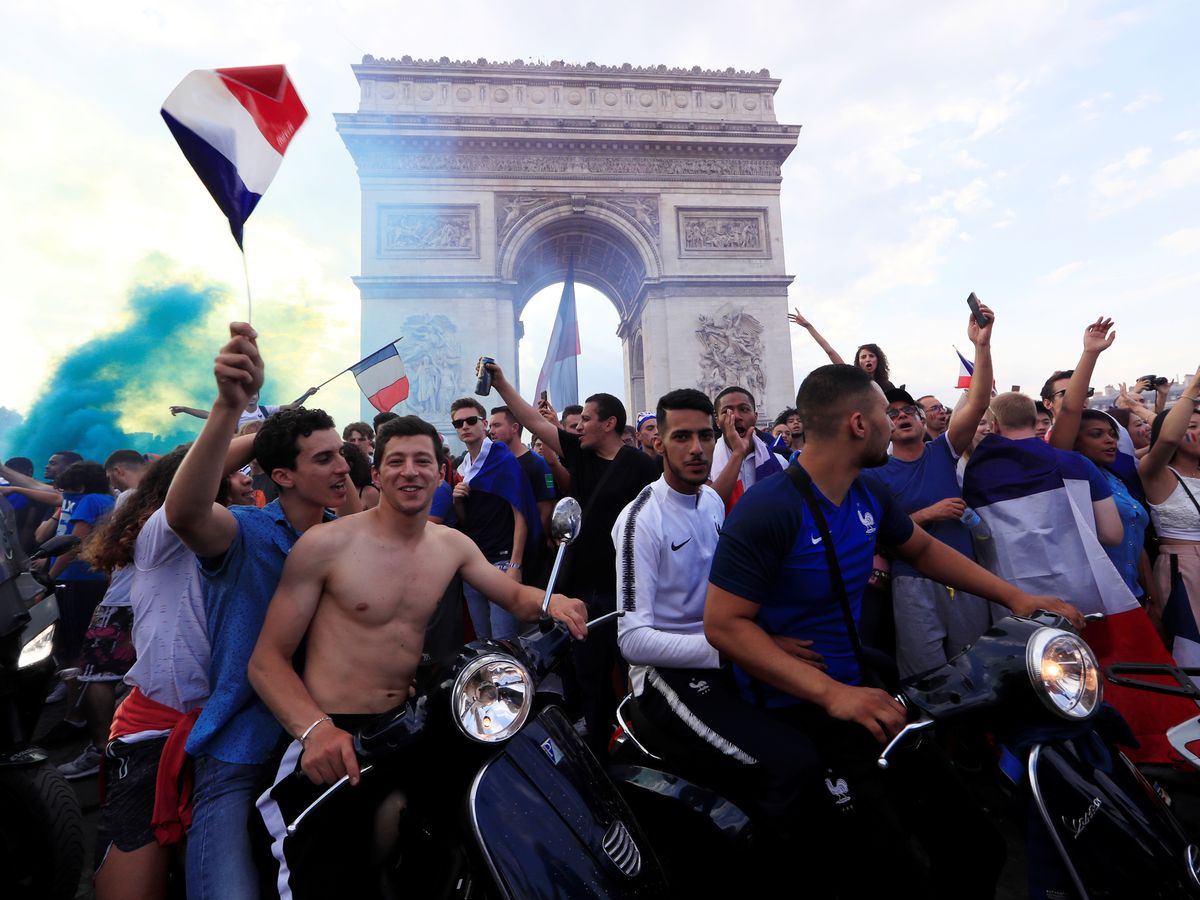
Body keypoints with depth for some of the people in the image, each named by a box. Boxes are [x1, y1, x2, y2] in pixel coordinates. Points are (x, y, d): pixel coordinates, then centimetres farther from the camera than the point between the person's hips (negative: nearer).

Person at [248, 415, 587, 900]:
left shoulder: (453, 545, 3)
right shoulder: (325, 544, -12)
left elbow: (515, 595, 12)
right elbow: (266, 658, -10)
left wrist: (551, 601, -13)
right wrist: (314, 729, -29)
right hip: (330, 745, -5)